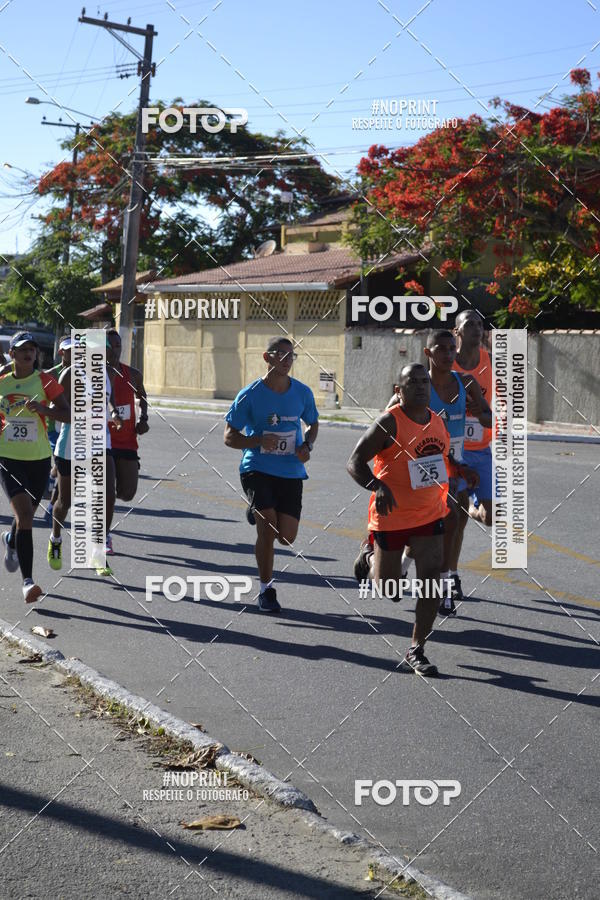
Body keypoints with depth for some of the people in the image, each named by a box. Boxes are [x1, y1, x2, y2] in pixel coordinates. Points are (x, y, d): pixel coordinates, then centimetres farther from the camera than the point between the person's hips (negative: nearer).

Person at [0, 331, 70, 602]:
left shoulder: (44, 381, -2)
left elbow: (68, 415, -9)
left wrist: (42, 409, -23)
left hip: (39, 459, 1)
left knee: (26, 516, 15)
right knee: (24, 515, -17)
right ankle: (27, 580, -17)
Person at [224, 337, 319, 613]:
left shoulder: (302, 392, 2)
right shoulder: (250, 394, -8)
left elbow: (313, 424, 19)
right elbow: (230, 437, -4)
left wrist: (307, 445, -3)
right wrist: (259, 441, -22)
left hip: (291, 472, 3)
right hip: (257, 469, -3)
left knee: (287, 537, 1)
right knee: (267, 529, -15)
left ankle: (258, 513, 36)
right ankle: (266, 590, 4)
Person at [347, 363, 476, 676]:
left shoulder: (437, 421, 4)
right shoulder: (389, 423, -16)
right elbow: (355, 462, -18)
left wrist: (457, 468, 3)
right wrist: (378, 486, -36)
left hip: (430, 514, 5)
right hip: (391, 515, -5)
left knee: (431, 582, -6)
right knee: (390, 590, 10)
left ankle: (416, 652, 5)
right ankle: (369, 554, 44)